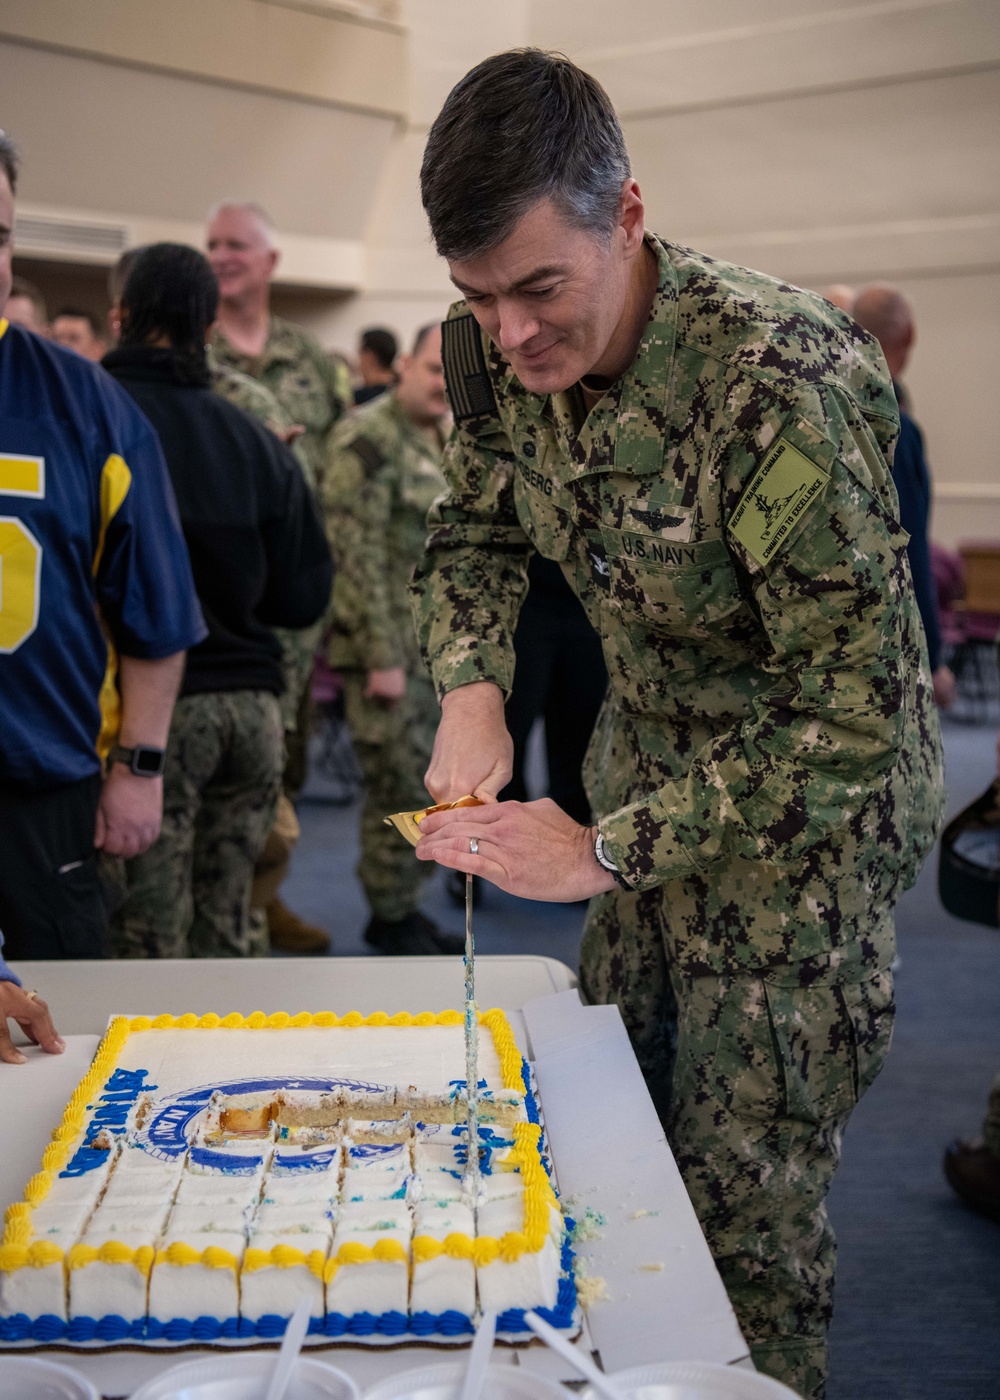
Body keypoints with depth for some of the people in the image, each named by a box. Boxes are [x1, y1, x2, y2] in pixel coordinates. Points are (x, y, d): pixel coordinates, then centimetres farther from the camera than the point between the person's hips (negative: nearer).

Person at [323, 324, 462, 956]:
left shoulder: (444, 444, 15)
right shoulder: (369, 438, -12)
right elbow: (358, 556, -18)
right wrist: (382, 658, -19)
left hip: (439, 649, 8)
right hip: (389, 648, -8)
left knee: (429, 786, 13)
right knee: (404, 788, -3)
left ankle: (404, 905, 26)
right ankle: (391, 916, 12)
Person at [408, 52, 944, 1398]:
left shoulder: (783, 382, -32)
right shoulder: (499, 352, -10)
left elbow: (856, 715, -31)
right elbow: (476, 536, 9)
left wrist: (608, 849, -27)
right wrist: (471, 692, -11)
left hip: (808, 809, -7)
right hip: (651, 766, 7)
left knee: (744, 1193, -2)